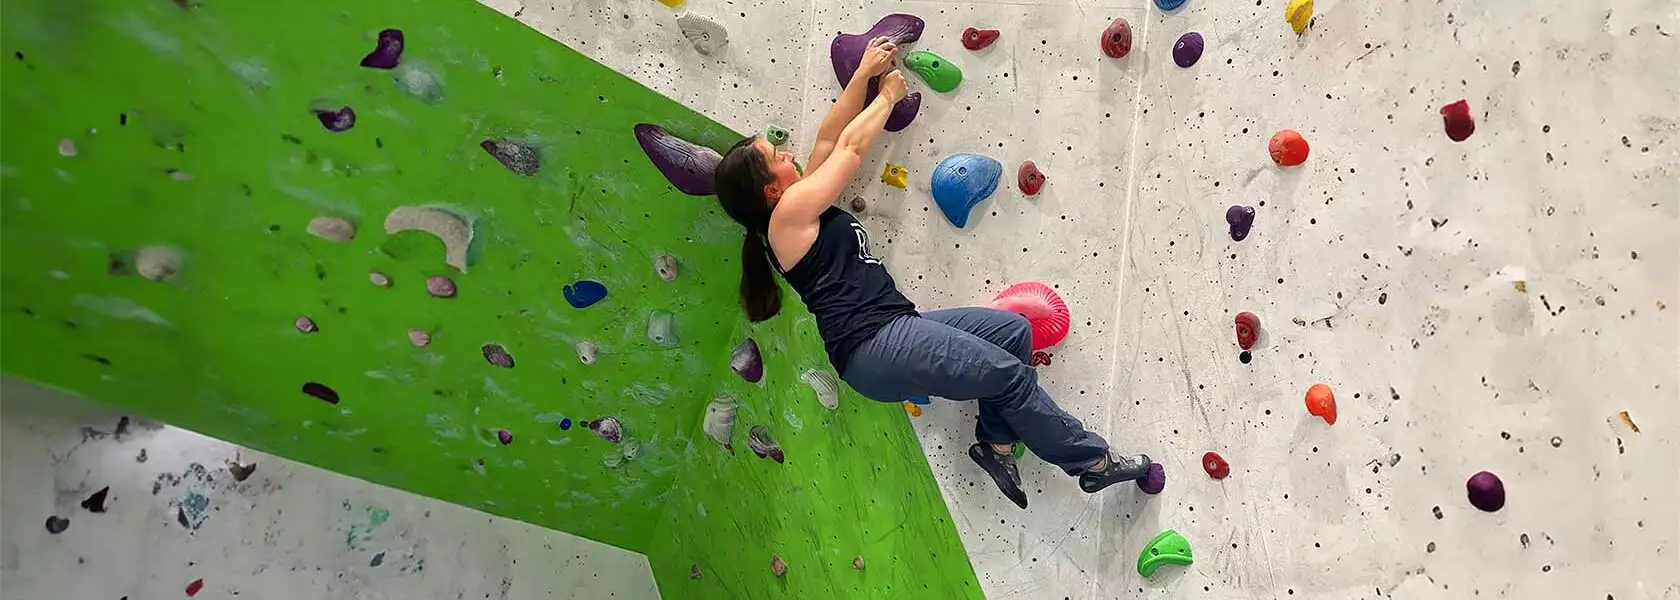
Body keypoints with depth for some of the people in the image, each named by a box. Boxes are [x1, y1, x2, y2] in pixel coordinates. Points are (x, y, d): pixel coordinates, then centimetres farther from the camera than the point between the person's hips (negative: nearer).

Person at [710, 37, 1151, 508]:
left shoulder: (801, 208, 18)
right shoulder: (789, 213, -8)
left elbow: (829, 140, 21)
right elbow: (850, 147, -4)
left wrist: (865, 72, 17)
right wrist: (888, 94, 13)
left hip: (892, 334, 10)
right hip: (876, 348, -10)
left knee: (1013, 330, 6)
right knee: (1011, 375, -7)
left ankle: (996, 442, 11)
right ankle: (1092, 462, 8)